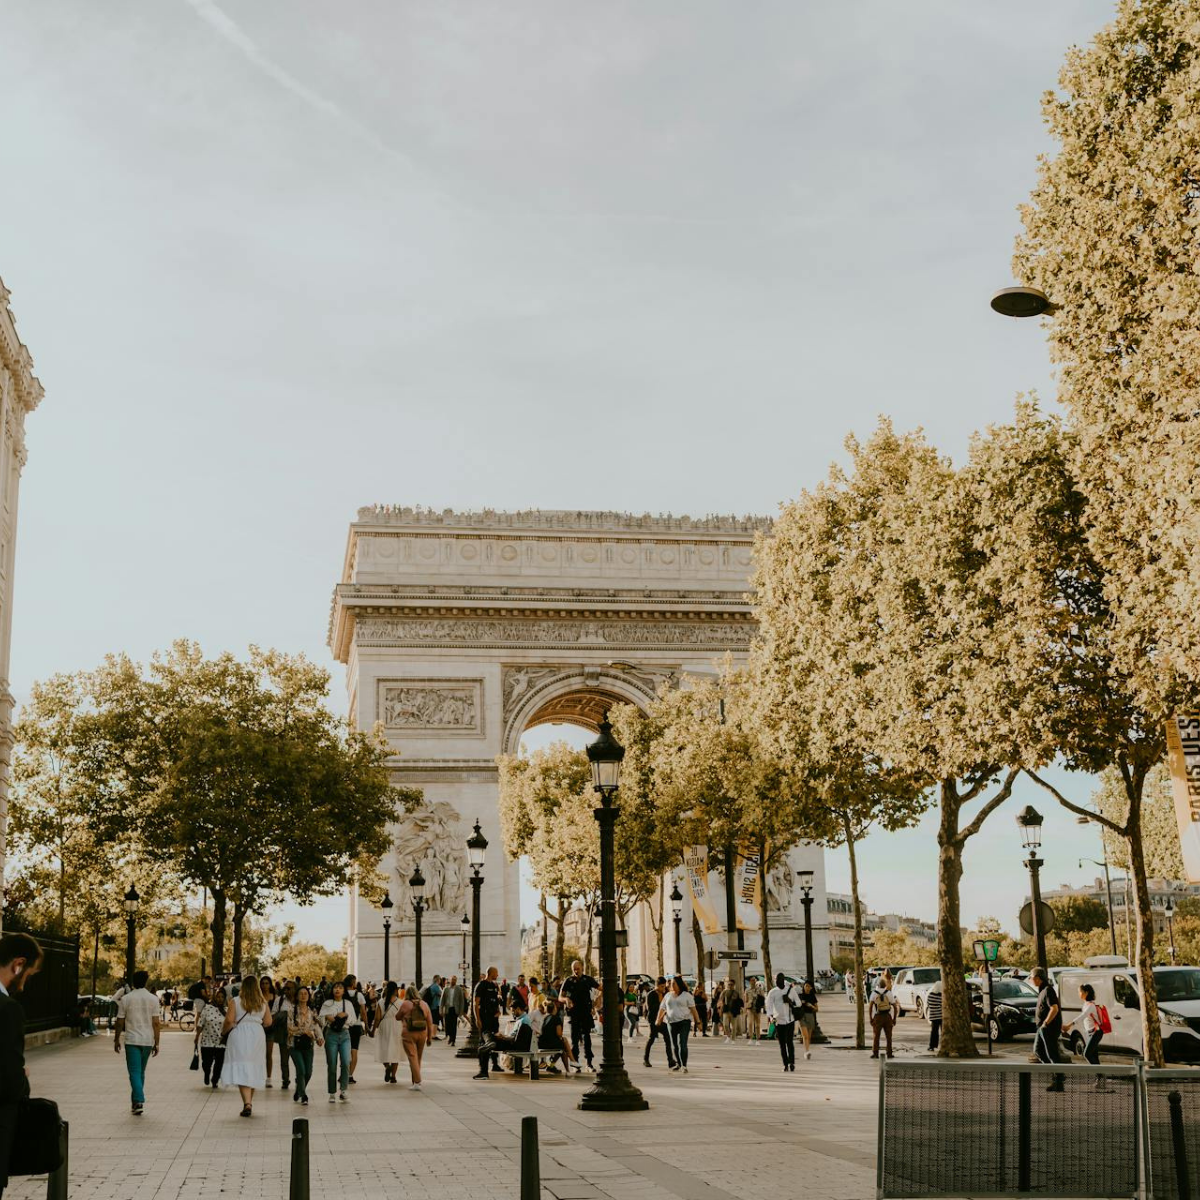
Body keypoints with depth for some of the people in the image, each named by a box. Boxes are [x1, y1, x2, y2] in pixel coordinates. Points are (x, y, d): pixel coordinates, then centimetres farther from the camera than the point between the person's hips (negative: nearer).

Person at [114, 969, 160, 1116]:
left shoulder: (126, 999, -4)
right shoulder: (153, 999, -2)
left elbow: (120, 1022, 0)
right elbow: (156, 1023, -3)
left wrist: (116, 1040, 13)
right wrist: (156, 1043, 2)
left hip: (131, 1040, -2)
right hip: (147, 1040, 2)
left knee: (135, 1072, -4)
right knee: (141, 1072, 17)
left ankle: (139, 1102, -18)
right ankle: (136, 1100, 24)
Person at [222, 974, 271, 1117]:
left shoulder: (236, 1001, -5)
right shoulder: (263, 1003, 4)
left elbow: (229, 1020, -11)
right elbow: (268, 1022, 5)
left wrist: (225, 1032, 8)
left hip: (239, 1035, -3)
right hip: (258, 1035, 3)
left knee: (242, 1070, -6)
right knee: (253, 1070, 15)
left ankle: (247, 1103, -20)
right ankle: (249, 1103, 22)